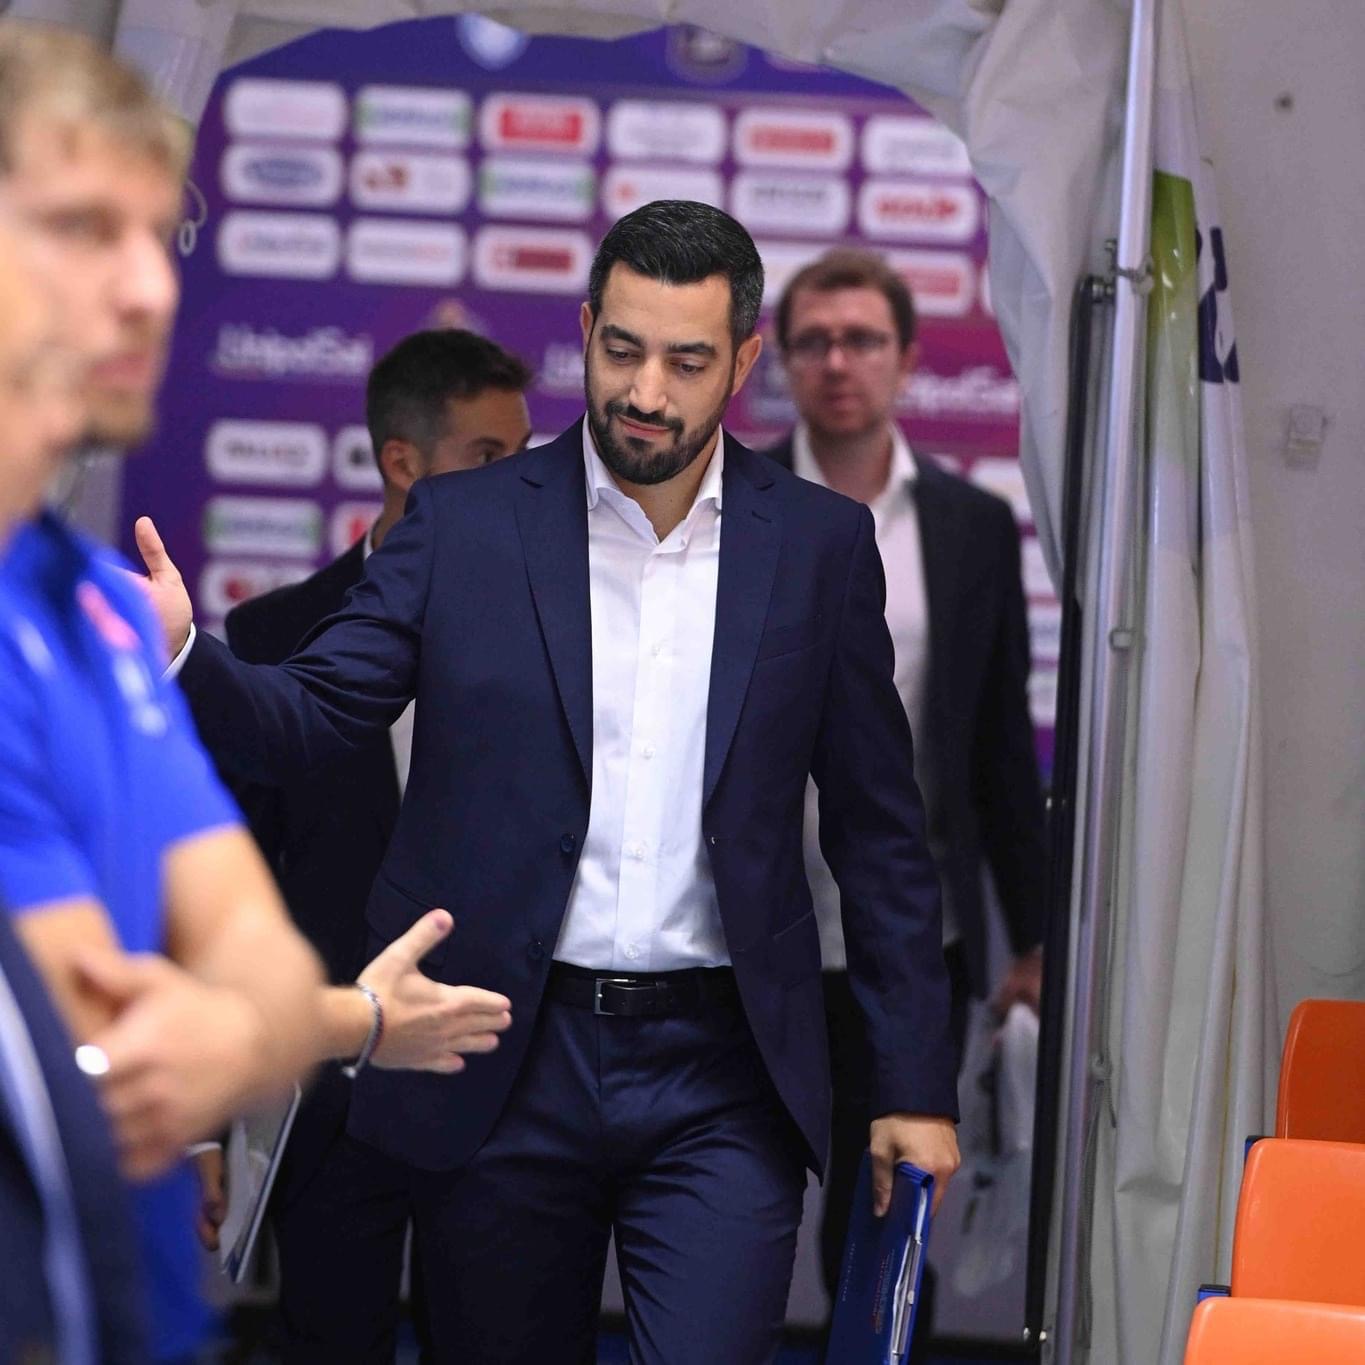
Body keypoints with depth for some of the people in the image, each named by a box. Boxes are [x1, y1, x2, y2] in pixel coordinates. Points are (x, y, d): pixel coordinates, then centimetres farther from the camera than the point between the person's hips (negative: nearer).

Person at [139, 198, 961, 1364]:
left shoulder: (819, 545, 4)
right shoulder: (462, 524, 3)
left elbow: (879, 831, 6)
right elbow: (308, 717, -2)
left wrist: (916, 1086, 3)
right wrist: (180, 654, -24)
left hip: (719, 1089, 0)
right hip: (505, 1069, 1)